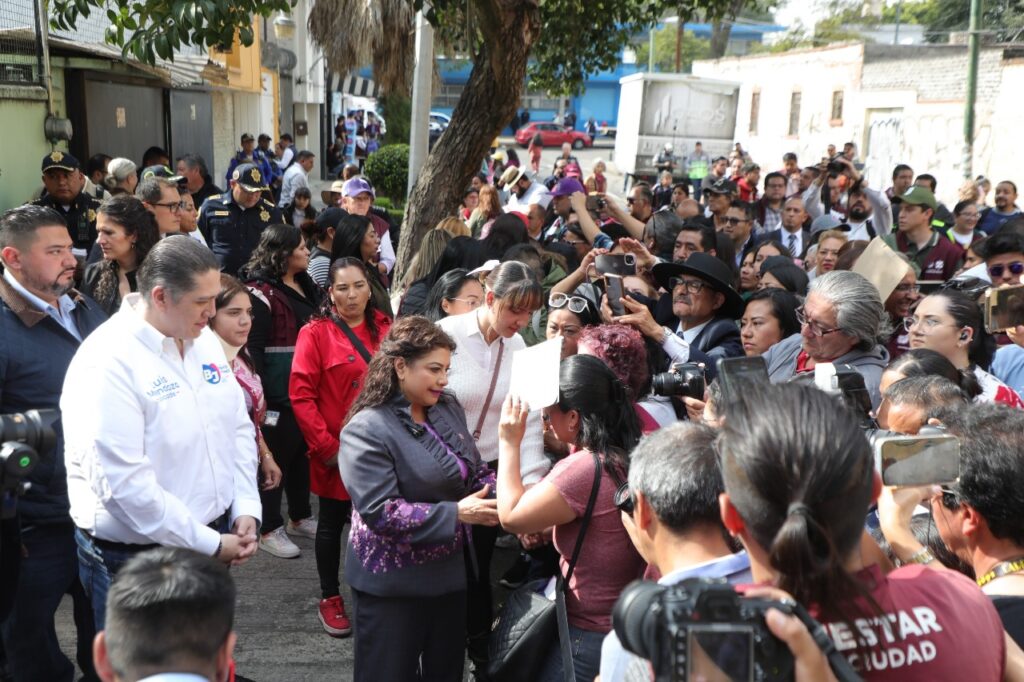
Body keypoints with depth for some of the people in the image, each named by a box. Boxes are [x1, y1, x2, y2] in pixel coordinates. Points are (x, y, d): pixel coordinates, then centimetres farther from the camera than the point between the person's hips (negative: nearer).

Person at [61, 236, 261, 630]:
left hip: (214, 538, 7)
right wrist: (208, 545, -18)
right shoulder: (108, 363, -21)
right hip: (135, 557, -7)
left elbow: (239, 428, 11)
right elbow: (123, 482, -24)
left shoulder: (204, 340, 3)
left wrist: (246, 509, -1)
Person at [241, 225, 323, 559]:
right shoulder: (261, 292, -14)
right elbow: (252, 348, -17)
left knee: (303, 452, 18)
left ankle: (300, 517, 33)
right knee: (275, 458, 2)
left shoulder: (306, 285, 12)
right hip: (278, 393, -8)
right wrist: (258, 392, -21)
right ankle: (269, 529, 15)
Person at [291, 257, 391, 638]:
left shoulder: (385, 330, 5)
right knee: (332, 522, 11)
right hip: (337, 452, -4)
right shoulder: (316, 333, -8)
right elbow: (301, 395, -12)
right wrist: (326, 447, -14)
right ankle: (330, 599, 26)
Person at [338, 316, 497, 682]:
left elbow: (474, 470, 9)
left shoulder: (449, 409, 2)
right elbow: (379, 511, -26)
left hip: (450, 572, 7)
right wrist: (455, 514, -28)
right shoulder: (367, 430, -20)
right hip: (392, 585, -7)